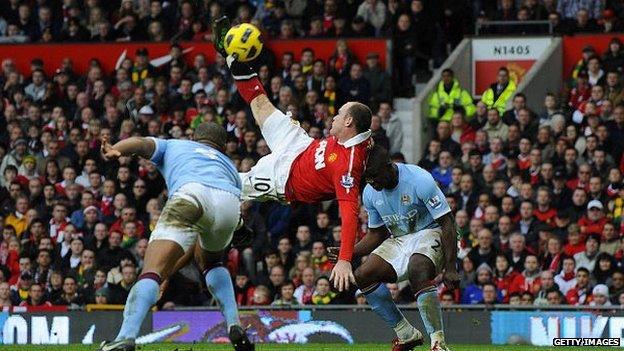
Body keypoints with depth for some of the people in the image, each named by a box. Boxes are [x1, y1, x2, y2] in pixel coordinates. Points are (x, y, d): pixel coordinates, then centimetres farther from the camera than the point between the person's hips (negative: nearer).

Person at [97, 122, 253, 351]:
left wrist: (115, 150, -7)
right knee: (210, 261, 35)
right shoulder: (228, 165, 45)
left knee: (152, 272, -14)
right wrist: (175, 266, 46)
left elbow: (141, 143, 13)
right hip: (231, 203, 4)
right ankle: (235, 328, 21)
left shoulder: (173, 146, 38)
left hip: (192, 193, -4)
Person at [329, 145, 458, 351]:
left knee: (417, 269, -37)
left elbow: (447, 223, -20)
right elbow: (376, 234, 10)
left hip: (430, 233, -7)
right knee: (363, 275, -12)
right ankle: (406, 334, -2)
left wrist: (450, 269, -25)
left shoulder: (419, 180, -23)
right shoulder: (370, 193, -3)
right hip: (398, 239, 7)